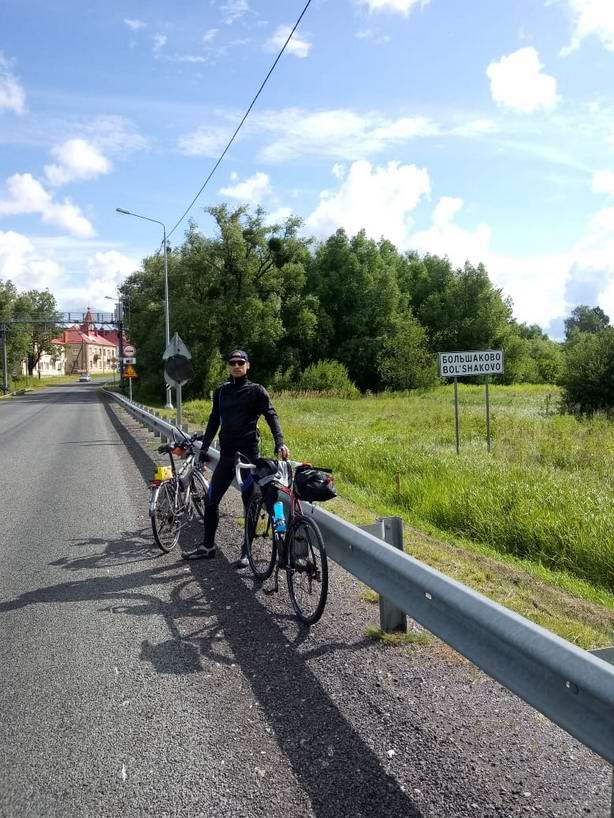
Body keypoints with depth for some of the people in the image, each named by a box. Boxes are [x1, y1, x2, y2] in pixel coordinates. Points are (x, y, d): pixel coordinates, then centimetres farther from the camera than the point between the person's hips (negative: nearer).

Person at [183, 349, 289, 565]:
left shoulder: (256, 391, -2)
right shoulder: (221, 392, 11)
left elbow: (271, 416, -11)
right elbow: (214, 421, 16)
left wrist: (279, 442, -25)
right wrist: (204, 448, 11)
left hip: (249, 453, -4)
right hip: (227, 453, 5)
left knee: (250, 503, 2)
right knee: (211, 500, 6)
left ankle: (246, 551, 13)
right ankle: (208, 546, 21)